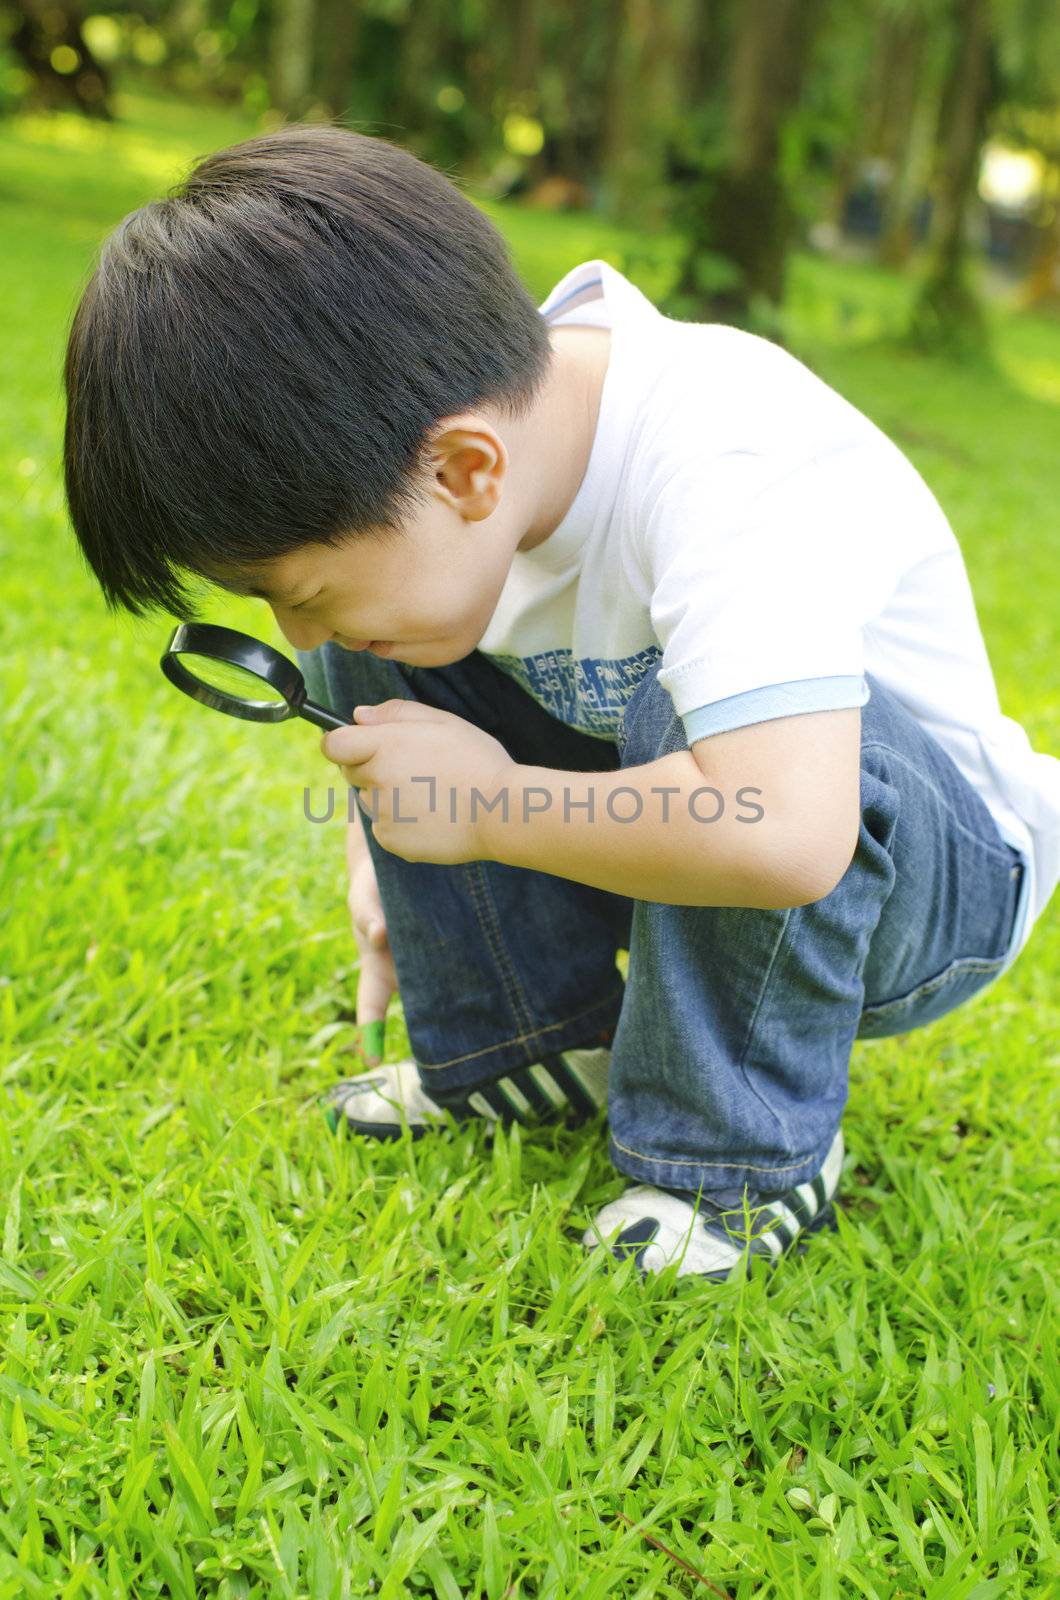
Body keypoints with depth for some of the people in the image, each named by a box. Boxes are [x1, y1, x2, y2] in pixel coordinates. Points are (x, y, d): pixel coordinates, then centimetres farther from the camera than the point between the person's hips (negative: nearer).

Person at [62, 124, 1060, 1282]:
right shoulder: (423, 463, -13)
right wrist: (386, 854, -2)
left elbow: (783, 837, -49)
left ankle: (745, 1156, -15)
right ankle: (535, 1046, 6)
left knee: (684, 708, -37)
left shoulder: (733, 470, -35)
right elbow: (348, 636, 10)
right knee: (374, 659, -6)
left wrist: (486, 805, -33)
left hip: (939, 877, -6)